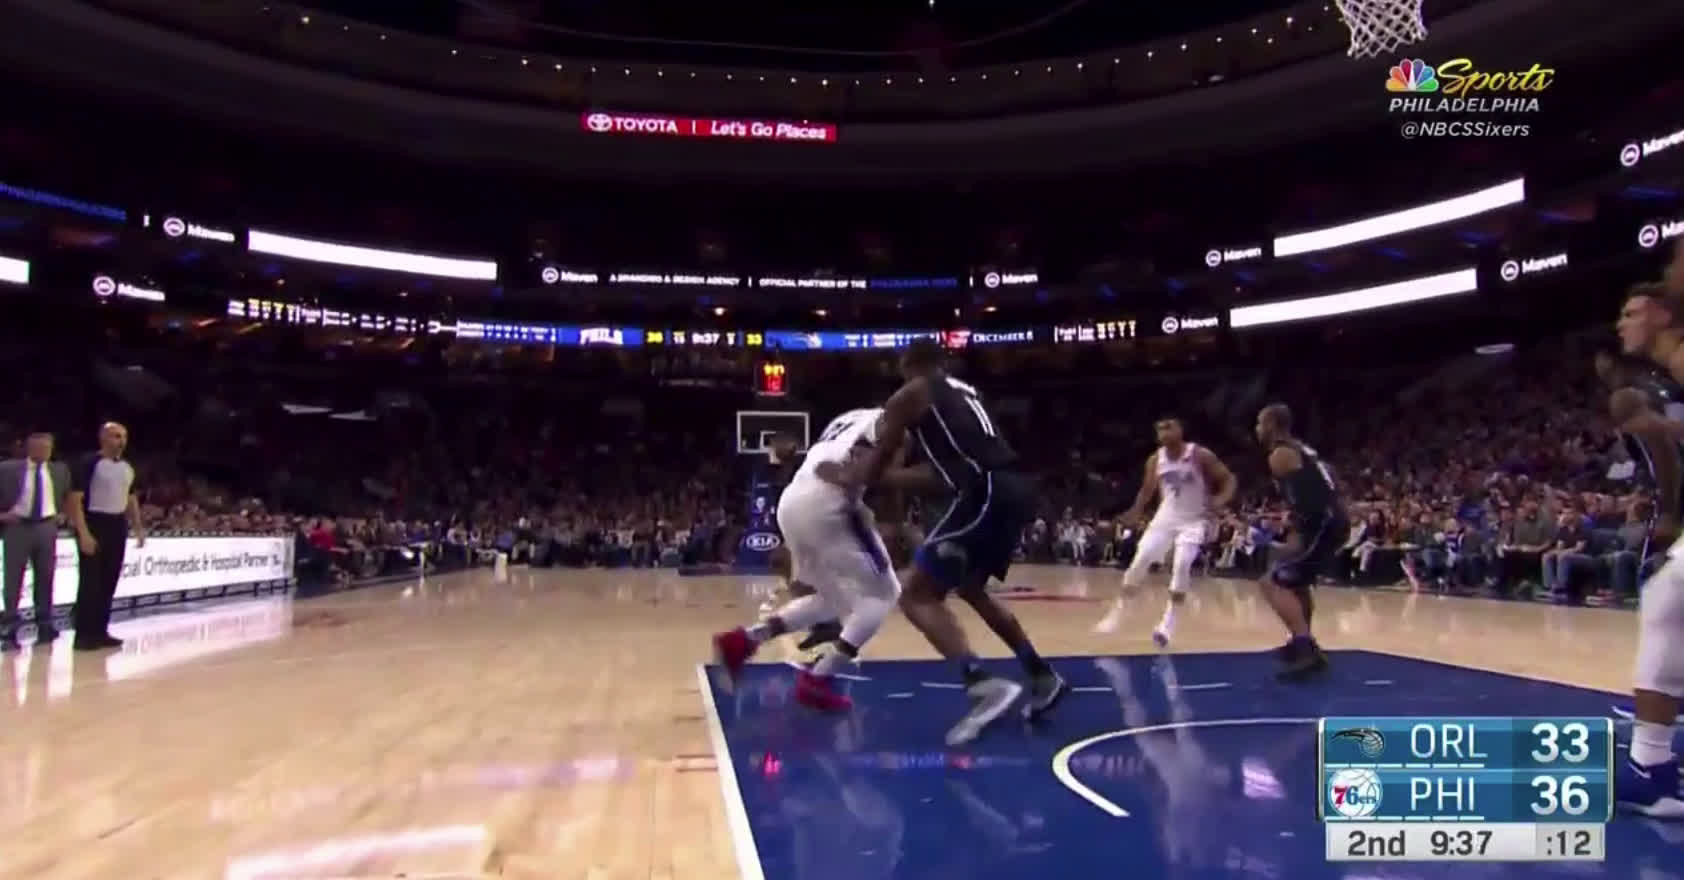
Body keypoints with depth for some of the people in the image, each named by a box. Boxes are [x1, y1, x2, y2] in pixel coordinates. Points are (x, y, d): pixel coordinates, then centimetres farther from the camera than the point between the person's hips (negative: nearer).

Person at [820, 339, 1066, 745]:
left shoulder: (910, 395, 6)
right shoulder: (963, 392, 29)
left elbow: (872, 468, 8)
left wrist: (843, 476, 28)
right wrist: (875, 474, 37)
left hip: (986, 494, -8)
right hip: (1014, 491, 9)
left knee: (918, 596, -3)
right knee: (969, 588, 28)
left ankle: (984, 685, -20)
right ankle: (1043, 678, 30)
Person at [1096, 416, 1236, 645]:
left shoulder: (1201, 456, -17)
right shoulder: (1155, 460, -4)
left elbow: (1228, 479, -11)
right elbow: (1148, 490, 12)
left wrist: (1221, 501, -30)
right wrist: (1136, 512, -3)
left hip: (1193, 520, -4)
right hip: (1165, 517, 4)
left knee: (1181, 565, -21)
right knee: (1140, 561, -6)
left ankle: (1169, 621, -10)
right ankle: (1118, 609, 6)